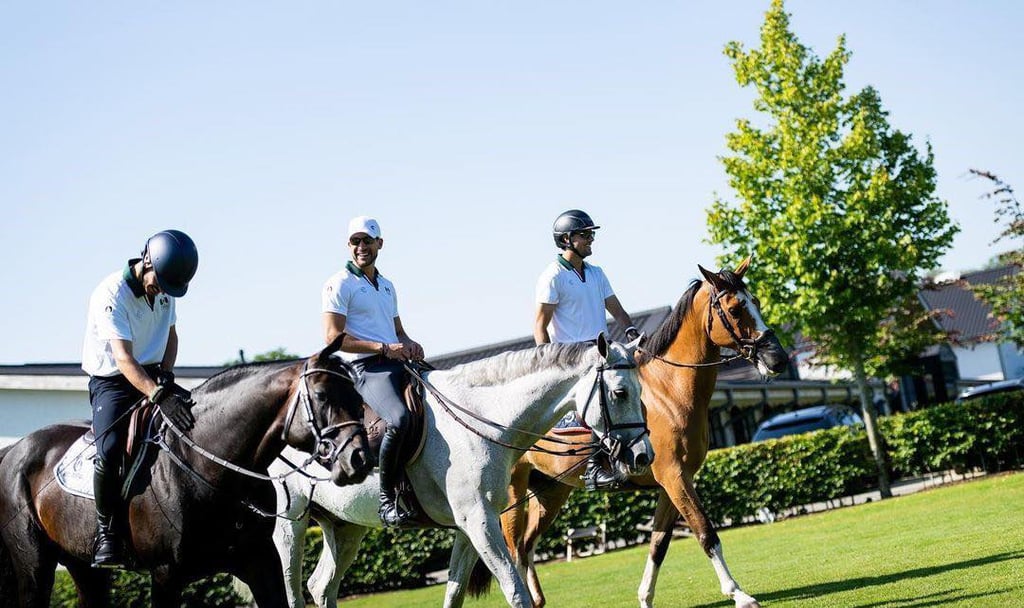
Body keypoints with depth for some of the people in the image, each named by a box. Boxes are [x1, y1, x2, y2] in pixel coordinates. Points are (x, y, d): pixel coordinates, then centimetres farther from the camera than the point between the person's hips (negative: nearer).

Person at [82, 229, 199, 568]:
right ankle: (107, 533, -13)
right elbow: (123, 359, -29)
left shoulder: (165, 289, 2)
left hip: (153, 375, 6)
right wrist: (160, 397, -41)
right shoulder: (111, 294, -21)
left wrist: (166, 375, -5)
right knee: (109, 450, -29)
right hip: (112, 381, -6)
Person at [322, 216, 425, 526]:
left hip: (398, 364, 8)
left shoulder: (387, 285, 24)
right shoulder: (340, 284, 0)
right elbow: (333, 338, -10)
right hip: (368, 369, -8)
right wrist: (384, 348, -15)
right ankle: (387, 497, -23)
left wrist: (409, 344, 5)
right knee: (399, 419, -33)